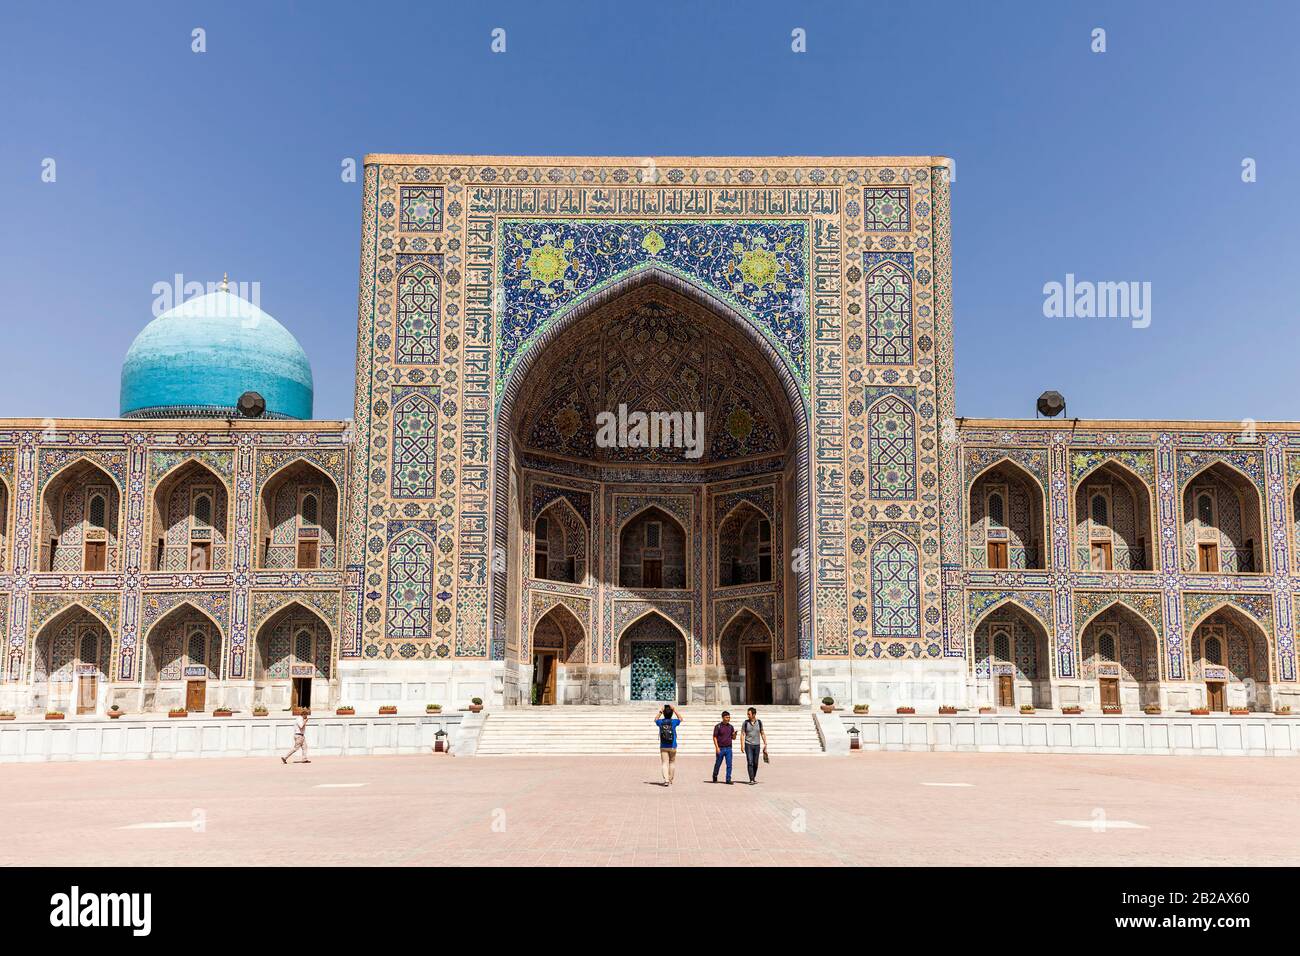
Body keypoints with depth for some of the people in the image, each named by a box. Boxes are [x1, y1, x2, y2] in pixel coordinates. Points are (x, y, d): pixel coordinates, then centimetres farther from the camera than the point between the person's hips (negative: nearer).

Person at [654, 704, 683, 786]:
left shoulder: (660, 722, -3)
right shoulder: (673, 722, -7)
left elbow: (655, 719, 22)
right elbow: (680, 718, 16)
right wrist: (674, 709, 13)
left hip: (663, 747, 1)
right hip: (672, 746, -1)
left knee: (664, 763, -1)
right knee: (672, 762, 13)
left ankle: (666, 780, -16)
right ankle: (670, 780, 19)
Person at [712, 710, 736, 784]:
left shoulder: (731, 727, 8)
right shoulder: (718, 726, -4)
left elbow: (733, 738, 13)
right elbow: (714, 737, -5)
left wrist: (735, 734, -10)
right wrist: (717, 747, -14)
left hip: (728, 748, 3)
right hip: (720, 748, -3)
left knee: (729, 764, -4)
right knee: (718, 764, 8)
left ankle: (728, 780, 0)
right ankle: (715, 777, 30)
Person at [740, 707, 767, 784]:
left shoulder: (759, 722, 1)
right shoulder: (745, 723, -4)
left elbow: (762, 734, 7)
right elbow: (742, 734, -3)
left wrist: (765, 744, 4)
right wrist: (742, 746, -10)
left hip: (757, 745, 2)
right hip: (748, 745, -2)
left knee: (755, 763, 8)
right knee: (750, 762, -10)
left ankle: (754, 778, 24)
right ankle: (751, 780, -9)